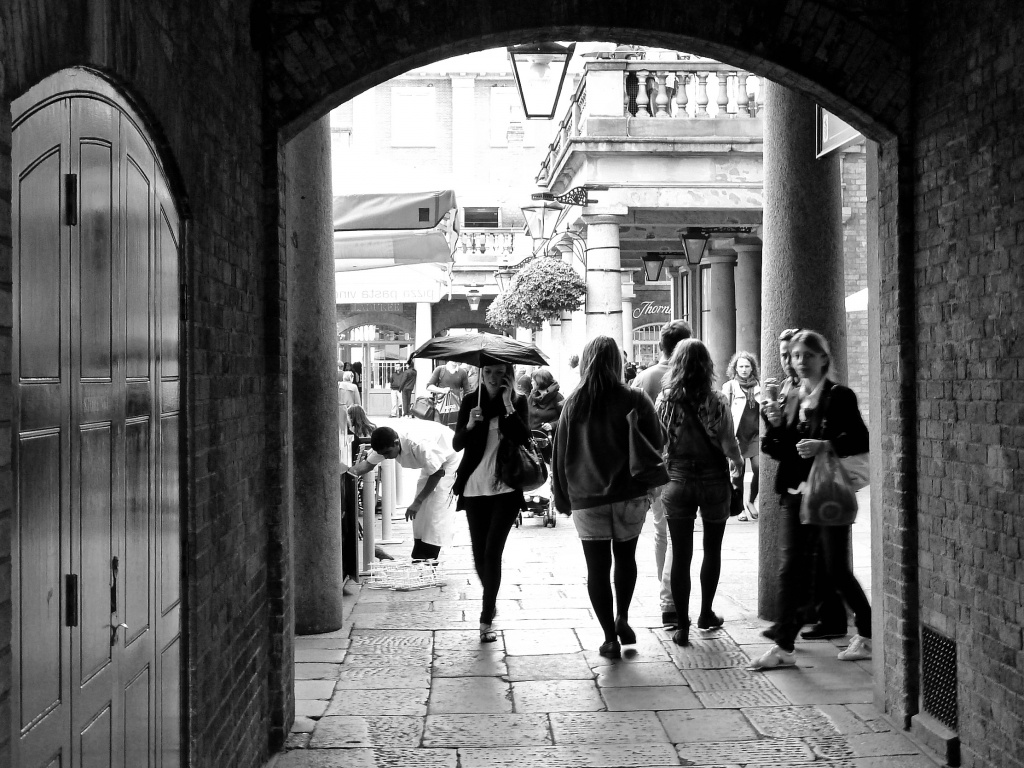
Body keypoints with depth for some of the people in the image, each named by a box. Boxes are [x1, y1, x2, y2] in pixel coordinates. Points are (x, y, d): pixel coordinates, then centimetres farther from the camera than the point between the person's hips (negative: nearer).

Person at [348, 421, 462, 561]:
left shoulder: (419, 444, -40)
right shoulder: (385, 442, -20)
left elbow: (437, 473, -29)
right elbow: (369, 463, -10)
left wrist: (417, 502, -25)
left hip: (449, 458, -8)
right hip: (433, 459, 8)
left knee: (436, 507, -12)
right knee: (421, 510, 6)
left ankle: (429, 559, -6)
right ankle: (418, 557, 13)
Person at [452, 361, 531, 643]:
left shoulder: (517, 403, 1)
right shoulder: (471, 402, 4)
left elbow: (523, 438, -14)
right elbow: (457, 444, -2)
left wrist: (508, 405, -17)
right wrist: (470, 425, -21)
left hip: (505, 488, -2)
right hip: (474, 487, 3)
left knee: (492, 551, -11)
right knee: (479, 554, 9)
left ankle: (486, 620, -7)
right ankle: (490, 604, 35)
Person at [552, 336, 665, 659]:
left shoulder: (573, 404, -2)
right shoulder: (635, 400, -6)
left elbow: (561, 455, 1)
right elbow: (658, 442, -1)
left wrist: (562, 498, 9)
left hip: (586, 499, 0)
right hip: (630, 495, 0)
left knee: (597, 567, 6)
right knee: (625, 557, 21)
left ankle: (610, 638, 8)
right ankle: (622, 618, 12)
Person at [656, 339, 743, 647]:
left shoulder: (665, 400, -8)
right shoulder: (717, 402, -12)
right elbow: (729, 446, -9)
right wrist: (737, 461, 12)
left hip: (677, 481, 1)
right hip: (713, 480, -1)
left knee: (681, 554, 6)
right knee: (712, 550, 19)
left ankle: (682, 626, 7)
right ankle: (706, 613, 31)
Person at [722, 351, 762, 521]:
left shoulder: (758, 386, 11)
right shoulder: (729, 386, 4)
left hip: (756, 435, 2)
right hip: (737, 435, -2)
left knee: (759, 468, -10)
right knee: (738, 472, 1)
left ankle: (751, 502, 12)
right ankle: (741, 507, 12)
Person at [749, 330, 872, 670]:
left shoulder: (839, 396, -6)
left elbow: (861, 440, -11)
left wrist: (825, 445, -23)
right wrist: (776, 425, -5)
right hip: (796, 493, 6)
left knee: (836, 568, 3)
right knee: (790, 568, 3)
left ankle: (868, 634, 25)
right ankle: (784, 647, 7)